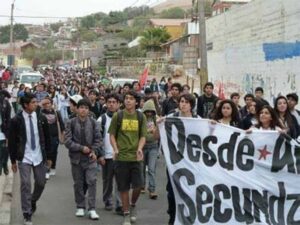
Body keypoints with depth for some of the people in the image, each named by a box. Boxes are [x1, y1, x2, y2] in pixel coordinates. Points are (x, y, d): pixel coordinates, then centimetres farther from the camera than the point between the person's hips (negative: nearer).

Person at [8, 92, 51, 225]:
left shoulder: (41, 119, 0)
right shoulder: (16, 121, -8)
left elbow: (47, 138, 8)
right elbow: (11, 141, -1)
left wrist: (49, 157, 8)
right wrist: (13, 160, 0)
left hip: (39, 157, 3)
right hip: (24, 158, -3)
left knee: (41, 183, 10)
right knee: (25, 185, -5)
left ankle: (33, 201, 41)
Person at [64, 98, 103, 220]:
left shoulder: (93, 122, 2)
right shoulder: (71, 123, -2)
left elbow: (98, 139, 4)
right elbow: (67, 141, -7)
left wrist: (94, 151, -10)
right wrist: (81, 148, -13)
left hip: (90, 157, 0)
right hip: (76, 157, 0)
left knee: (92, 181, -8)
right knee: (78, 183, 9)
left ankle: (92, 209, -4)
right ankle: (80, 207, 22)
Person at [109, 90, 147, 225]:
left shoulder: (141, 117, 4)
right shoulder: (117, 116, 2)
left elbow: (143, 136, 6)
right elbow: (112, 134, 6)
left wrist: (140, 148, -12)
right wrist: (115, 149, -10)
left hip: (136, 157, 1)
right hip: (121, 157, 0)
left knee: (138, 185, -3)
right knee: (123, 187, 4)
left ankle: (133, 205, 27)